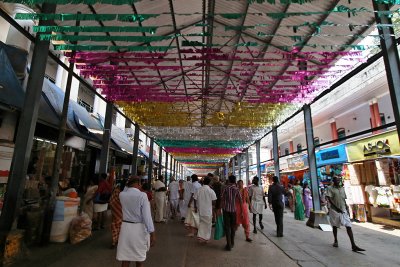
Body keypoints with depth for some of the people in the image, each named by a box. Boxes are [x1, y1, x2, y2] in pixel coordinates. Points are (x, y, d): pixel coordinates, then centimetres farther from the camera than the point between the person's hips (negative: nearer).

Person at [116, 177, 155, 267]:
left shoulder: (121, 195, -4)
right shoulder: (142, 195, -17)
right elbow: (147, 216, -19)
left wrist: (128, 184, 9)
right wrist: (152, 233, -14)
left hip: (126, 227, 4)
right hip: (139, 229, -4)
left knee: (125, 258, 12)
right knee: (140, 256, 19)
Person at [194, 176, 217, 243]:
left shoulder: (199, 190, -6)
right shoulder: (211, 191, -14)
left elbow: (195, 199, -1)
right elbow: (213, 202, -13)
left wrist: (196, 208, 13)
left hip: (201, 210, 3)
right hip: (208, 211, -3)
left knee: (201, 223, 20)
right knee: (208, 224, 14)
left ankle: (200, 235, 13)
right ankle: (206, 237, 23)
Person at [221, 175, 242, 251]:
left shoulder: (225, 188, -6)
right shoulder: (236, 189, -1)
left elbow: (222, 199, -8)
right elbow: (241, 201, -1)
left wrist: (221, 208, 2)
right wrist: (241, 211, 6)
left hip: (226, 209, -2)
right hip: (233, 210, 2)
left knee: (227, 227, 4)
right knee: (233, 227, 17)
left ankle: (229, 245, 1)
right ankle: (232, 243, 27)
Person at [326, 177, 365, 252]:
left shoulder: (342, 188, 12)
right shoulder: (330, 188, -5)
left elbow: (344, 200, 16)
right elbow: (329, 199, -13)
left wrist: (347, 208, 5)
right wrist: (336, 207, -20)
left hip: (343, 210, 4)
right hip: (334, 210, -4)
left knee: (349, 226, -6)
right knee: (335, 226, 11)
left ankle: (353, 245, -6)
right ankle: (335, 241, 28)